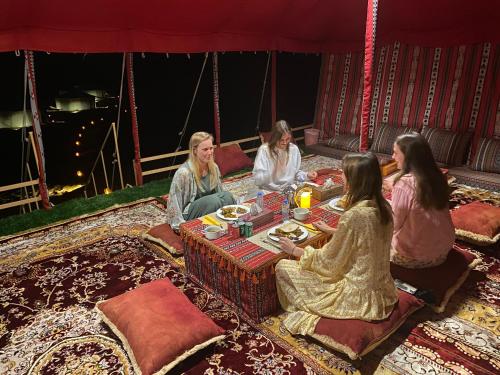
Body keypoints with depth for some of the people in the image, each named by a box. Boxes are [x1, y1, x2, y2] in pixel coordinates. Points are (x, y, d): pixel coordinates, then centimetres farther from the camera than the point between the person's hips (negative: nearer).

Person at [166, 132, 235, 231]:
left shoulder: (214, 167, -2)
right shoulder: (183, 172, -22)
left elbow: (219, 192, 11)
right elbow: (174, 204, -17)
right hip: (188, 216, -5)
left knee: (227, 195, -22)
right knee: (213, 200, -31)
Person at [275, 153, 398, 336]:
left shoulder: (353, 216, -28)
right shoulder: (383, 207, -5)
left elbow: (329, 262, -16)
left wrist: (295, 250, -2)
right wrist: (331, 230, 23)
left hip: (358, 297, -8)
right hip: (382, 289, 8)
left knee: (283, 267, 0)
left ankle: (304, 313, 21)